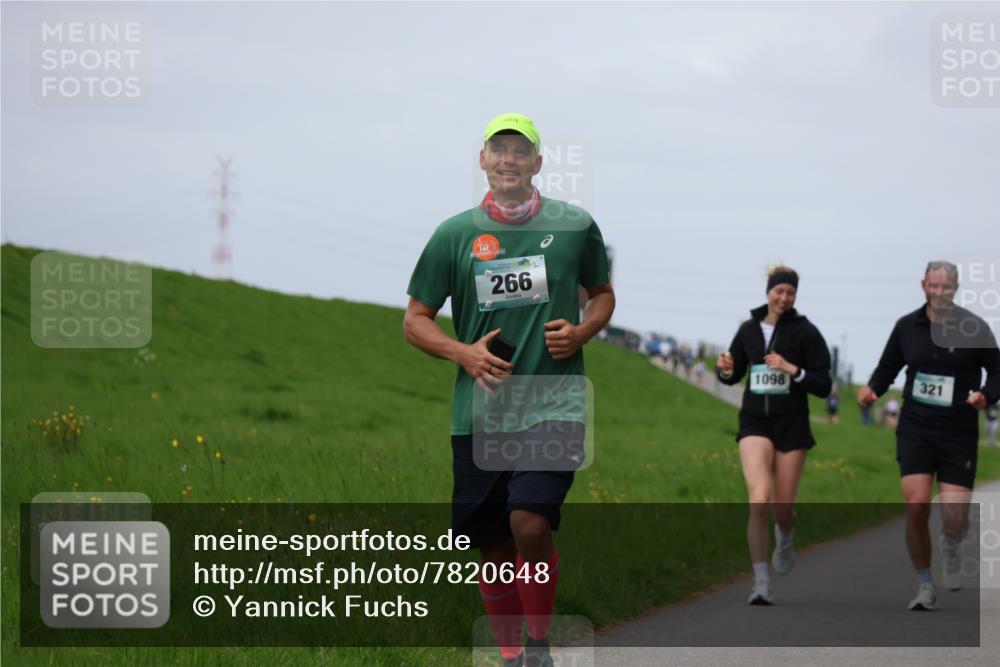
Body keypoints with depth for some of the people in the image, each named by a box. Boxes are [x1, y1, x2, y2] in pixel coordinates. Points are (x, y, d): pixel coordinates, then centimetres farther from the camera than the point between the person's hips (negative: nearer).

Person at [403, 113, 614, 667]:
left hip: (553, 406, -2)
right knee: (493, 549, 5)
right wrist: (464, 353, -8)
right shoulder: (454, 235, 5)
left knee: (531, 524, -21)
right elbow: (415, 320, 11)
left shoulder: (575, 226, 5)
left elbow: (603, 294, 20)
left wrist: (580, 331, -1)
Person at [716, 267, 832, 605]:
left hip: (791, 425, -1)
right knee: (759, 500, -18)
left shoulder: (806, 332, -4)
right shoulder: (748, 330, 5)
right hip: (754, 423, 1)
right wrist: (725, 370, -4)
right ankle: (761, 584, -14)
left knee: (782, 508, 5)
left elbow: (823, 386, -6)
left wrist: (791, 369, -20)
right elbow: (734, 375, 19)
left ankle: (785, 540, 44)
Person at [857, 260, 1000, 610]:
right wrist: (873, 389, -5)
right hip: (915, 428, 1)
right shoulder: (907, 326, 4)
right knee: (916, 505, -15)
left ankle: (950, 549, 31)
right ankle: (924, 586, 3)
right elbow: (888, 367, 15)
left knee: (955, 518, -8)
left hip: (959, 433, -1)